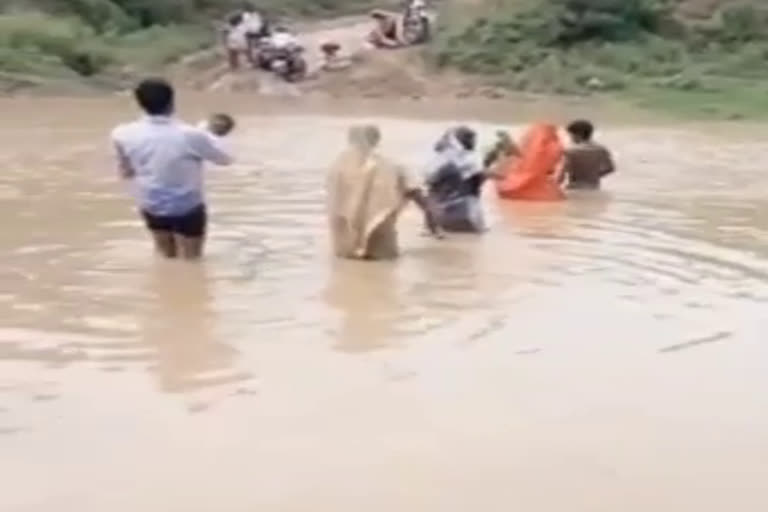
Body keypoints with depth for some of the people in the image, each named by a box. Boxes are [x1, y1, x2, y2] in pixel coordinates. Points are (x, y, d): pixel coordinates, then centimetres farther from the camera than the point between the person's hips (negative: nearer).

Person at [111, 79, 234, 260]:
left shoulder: (123, 135, -16)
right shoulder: (190, 135, -26)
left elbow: (125, 172, 2)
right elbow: (225, 158, -9)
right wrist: (210, 134, 9)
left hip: (151, 207, 4)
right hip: (187, 208, -4)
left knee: (167, 260, 25)